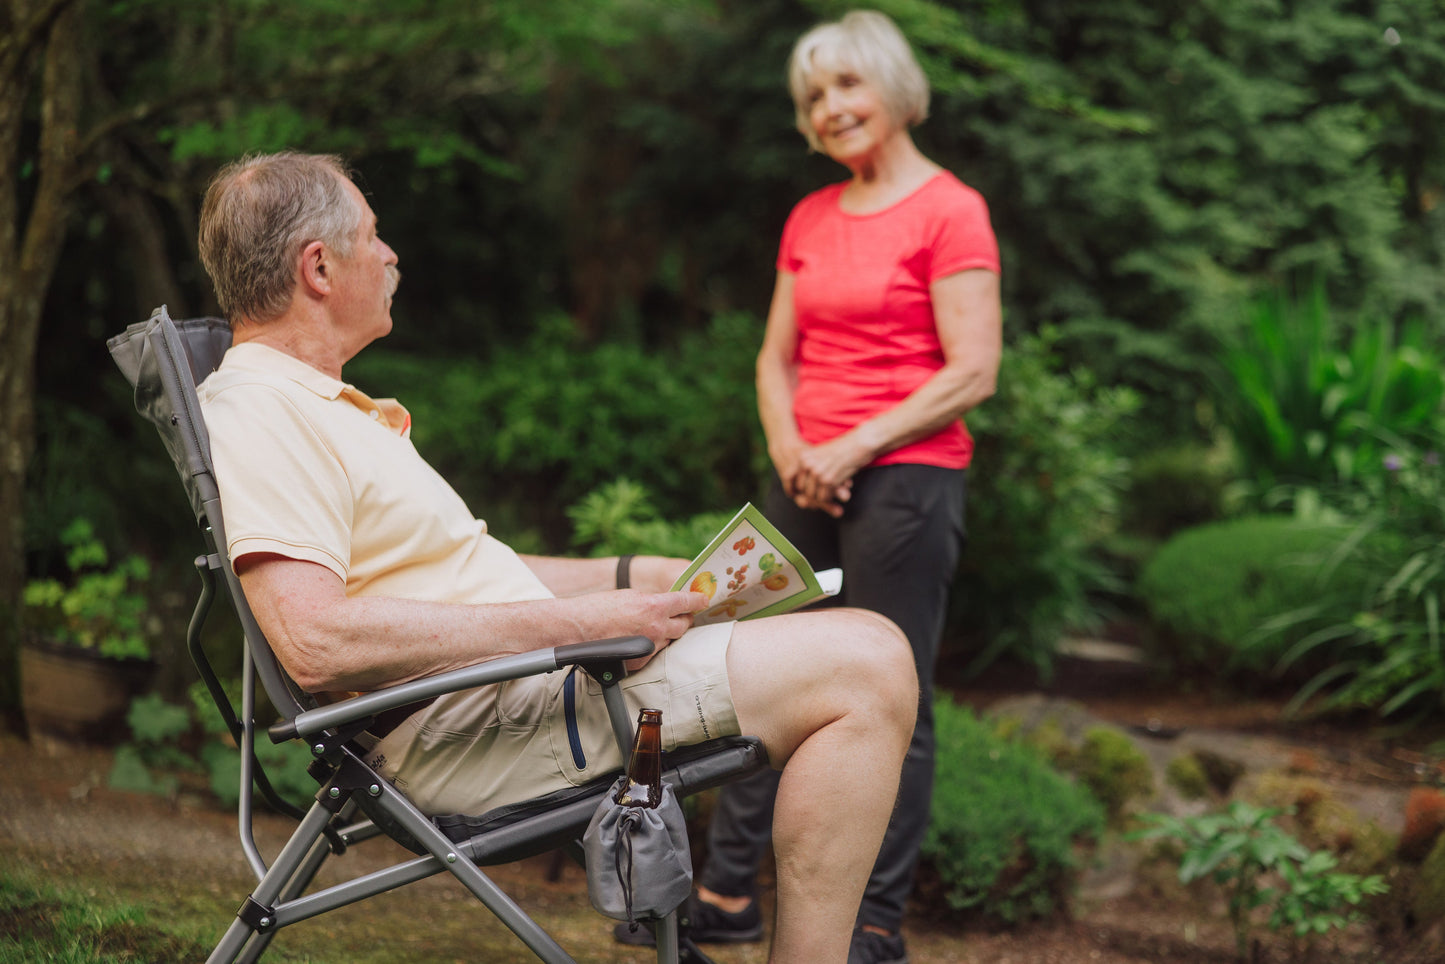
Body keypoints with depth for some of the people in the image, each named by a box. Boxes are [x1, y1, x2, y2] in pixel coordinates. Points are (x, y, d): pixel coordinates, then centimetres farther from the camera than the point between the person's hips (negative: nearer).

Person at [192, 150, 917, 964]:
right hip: (469, 725, -11)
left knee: (864, 651, 15)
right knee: (865, 666, -17)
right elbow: (317, 642, -26)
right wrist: (575, 623, -22)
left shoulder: (323, 404, 22)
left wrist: (639, 577, 15)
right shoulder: (254, 411, -13)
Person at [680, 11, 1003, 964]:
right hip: (809, 481, 7)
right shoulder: (809, 219, 15)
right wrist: (789, 447, -3)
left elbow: (972, 373, -11)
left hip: (905, 478, -6)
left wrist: (855, 448, -15)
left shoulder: (950, 211, -5)